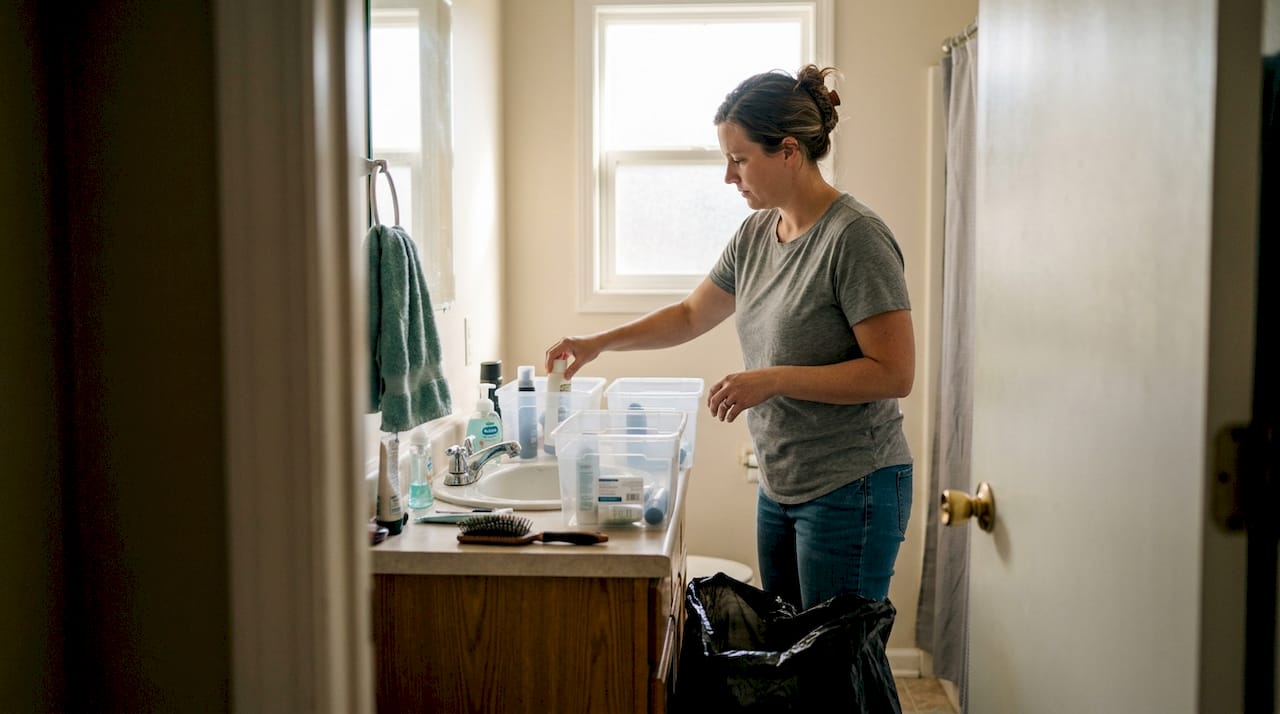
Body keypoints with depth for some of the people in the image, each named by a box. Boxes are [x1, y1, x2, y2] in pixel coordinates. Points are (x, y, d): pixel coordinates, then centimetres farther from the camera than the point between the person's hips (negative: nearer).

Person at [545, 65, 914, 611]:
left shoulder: (855, 236, -17)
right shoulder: (756, 233, 8)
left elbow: (895, 373, -19)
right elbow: (690, 315, 21)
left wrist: (772, 379, -22)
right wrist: (598, 343, 12)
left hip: (849, 490, -8)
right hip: (779, 486, 8)